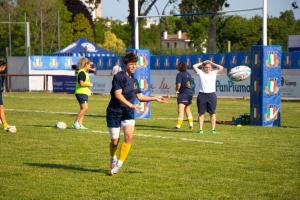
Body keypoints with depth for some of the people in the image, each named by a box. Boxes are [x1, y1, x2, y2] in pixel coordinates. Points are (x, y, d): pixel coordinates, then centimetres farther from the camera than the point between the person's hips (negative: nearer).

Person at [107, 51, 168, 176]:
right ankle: (113, 158, 33)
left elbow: (140, 97, 20)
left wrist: (155, 98, 10)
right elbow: (117, 94, -23)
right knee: (115, 141, 0)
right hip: (114, 113, -5)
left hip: (128, 113, 5)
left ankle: (119, 164, -11)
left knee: (129, 136, -19)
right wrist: (131, 105, -33)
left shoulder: (134, 80, 12)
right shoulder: (119, 77, -11)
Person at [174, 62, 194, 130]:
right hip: (190, 92, 8)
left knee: (180, 109, -11)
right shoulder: (188, 74, 12)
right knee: (187, 109, 19)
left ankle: (179, 125, -16)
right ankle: (191, 124, 18)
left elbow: (179, 84, -22)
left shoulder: (179, 74, -10)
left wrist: (177, 90, -6)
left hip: (183, 93, -8)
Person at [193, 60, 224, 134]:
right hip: (202, 95, 0)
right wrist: (202, 63, 7)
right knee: (201, 113, 2)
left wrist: (212, 63, 5)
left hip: (211, 95, 0)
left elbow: (221, 68, -4)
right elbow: (194, 66, -6)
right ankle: (200, 129, 5)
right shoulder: (200, 73, 6)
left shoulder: (214, 73, 8)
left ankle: (213, 129, 6)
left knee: (212, 113, 2)